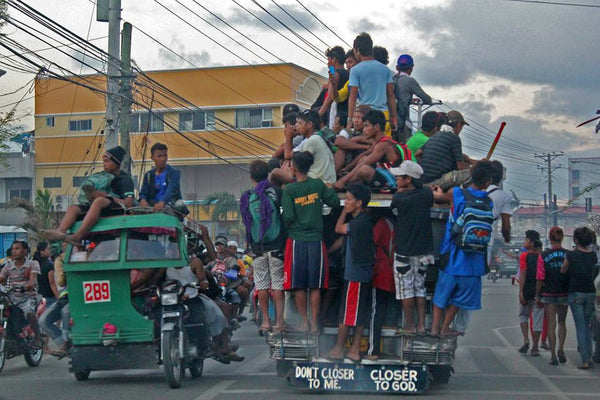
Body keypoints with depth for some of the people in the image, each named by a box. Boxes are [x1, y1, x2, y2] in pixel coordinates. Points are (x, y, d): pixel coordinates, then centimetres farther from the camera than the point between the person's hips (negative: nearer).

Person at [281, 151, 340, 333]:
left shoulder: (289, 189, -7)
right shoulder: (318, 185, 0)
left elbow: (288, 216, -11)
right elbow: (335, 202, 6)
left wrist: (287, 227, 10)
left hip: (296, 241, -2)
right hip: (316, 241, 2)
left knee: (298, 285, 6)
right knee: (315, 286, 6)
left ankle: (304, 322, 9)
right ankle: (314, 323, 7)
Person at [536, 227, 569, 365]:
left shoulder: (544, 255, -9)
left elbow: (540, 278, -8)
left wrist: (537, 295, 1)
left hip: (549, 293, -1)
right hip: (564, 293, 1)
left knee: (551, 325, 5)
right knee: (562, 323, 17)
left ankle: (553, 354, 3)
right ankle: (561, 349, 2)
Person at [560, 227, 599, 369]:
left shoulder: (571, 255, -13)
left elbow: (563, 271, 1)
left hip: (576, 293, -4)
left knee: (580, 327, -1)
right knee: (588, 326, 17)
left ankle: (585, 360, -4)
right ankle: (588, 356, 19)